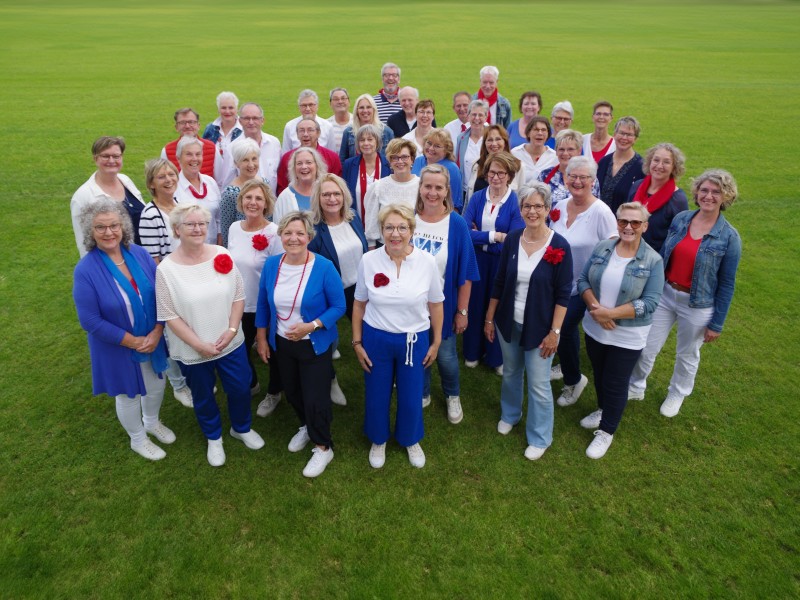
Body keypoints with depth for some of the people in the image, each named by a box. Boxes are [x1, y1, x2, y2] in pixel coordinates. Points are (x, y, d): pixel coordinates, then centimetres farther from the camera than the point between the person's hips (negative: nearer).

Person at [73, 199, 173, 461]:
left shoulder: (139, 253, -11)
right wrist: (133, 342, -18)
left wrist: (156, 332, -16)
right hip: (117, 349, -4)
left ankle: (152, 422, 56)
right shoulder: (85, 270, -22)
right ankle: (138, 440, 46)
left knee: (156, 385, 24)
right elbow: (90, 321, -20)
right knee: (129, 395, 18)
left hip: (152, 340, 4)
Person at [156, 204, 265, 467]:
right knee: (203, 396, 19)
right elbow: (169, 316, -12)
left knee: (240, 388, 16)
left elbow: (238, 296, -2)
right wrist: (199, 345, -17)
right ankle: (213, 438, 46)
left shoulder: (223, 256, -7)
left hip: (231, 343, 2)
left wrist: (231, 330, -14)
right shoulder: (166, 269, -14)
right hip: (193, 351, -2)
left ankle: (242, 428, 46)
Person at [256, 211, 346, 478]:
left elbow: (338, 307, -14)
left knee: (315, 399, 2)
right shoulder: (271, 265, -7)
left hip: (315, 345, -5)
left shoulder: (324, 268, -20)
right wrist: (261, 338, 7)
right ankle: (306, 426, 53)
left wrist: (311, 326, -26)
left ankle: (323, 447, 27)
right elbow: (263, 304, 4)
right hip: (282, 344, 5)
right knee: (292, 393, 23)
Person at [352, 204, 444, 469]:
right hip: (376, 339, 0)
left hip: (415, 340, 0)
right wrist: (357, 342, 1)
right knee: (376, 395, 17)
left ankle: (411, 440, 45)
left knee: (411, 397, 15)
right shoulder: (368, 261, -12)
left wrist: (436, 342, 5)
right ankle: (378, 440, 45)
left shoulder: (427, 262, -12)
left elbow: (435, 304, 0)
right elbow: (359, 304, 0)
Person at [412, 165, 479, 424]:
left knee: (445, 356, 13)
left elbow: (465, 272, -9)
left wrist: (462, 311, -8)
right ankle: (422, 394, 44)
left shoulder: (457, 224, -13)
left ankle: (453, 396, 42)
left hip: (443, 304, -2)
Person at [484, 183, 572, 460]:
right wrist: (489, 318, 5)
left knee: (538, 384, 7)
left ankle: (540, 437, 28)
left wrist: (554, 332, -13)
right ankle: (510, 414, 49)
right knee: (510, 373, 22)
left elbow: (563, 294, -11)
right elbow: (498, 282, 3)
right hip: (508, 322, 4)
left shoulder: (559, 246, -14)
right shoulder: (512, 239, -4)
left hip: (539, 327, -3)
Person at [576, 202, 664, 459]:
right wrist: (595, 308, -19)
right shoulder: (602, 248, -3)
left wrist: (610, 313, -24)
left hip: (627, 337, -4)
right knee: (600, 376, 23)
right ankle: (603, 411, 50)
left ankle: (606, 431, 30)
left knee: (615, 384, 9)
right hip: (594, 328, 4)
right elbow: (583, 280, -3)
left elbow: (649, 303, -18)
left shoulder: (653, 261, -14)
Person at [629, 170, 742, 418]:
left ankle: (677, 394, 44)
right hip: (664, 294, 3)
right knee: (646, 347, 12)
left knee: (687, 355, 18)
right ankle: (636, 388, 37)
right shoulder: (680, 219, -5)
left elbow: (726, 284, -8)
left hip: (697, 306, -2)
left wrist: (717, 323, -5)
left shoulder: (729, 237, -14)